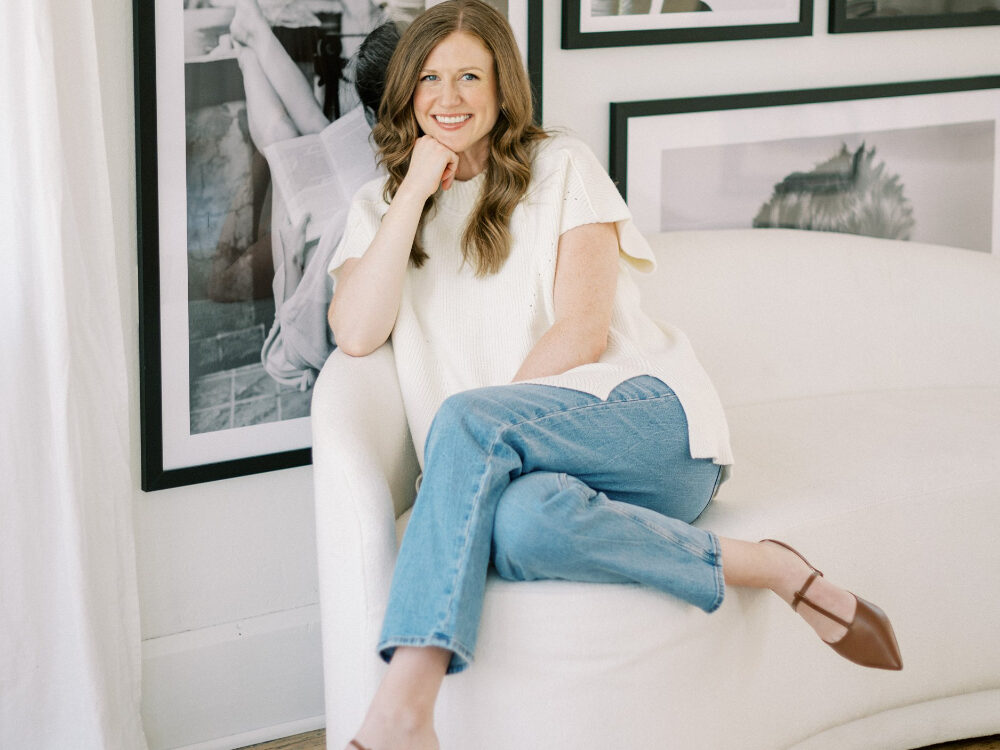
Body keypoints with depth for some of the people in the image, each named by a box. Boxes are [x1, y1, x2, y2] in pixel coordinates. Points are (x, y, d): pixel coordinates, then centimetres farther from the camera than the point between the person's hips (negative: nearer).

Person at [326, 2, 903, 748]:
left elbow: (584, 331, -1)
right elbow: (356, 334, -1)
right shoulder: (380, 205, 20)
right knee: (521, 521, -38)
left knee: (467, 422, -35)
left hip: (651, 418, -2)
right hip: (512, 458, 2)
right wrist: (416, 191, 1)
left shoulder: (561, 168, 11)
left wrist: (481, 427, -13)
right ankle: (754, 566, -29)